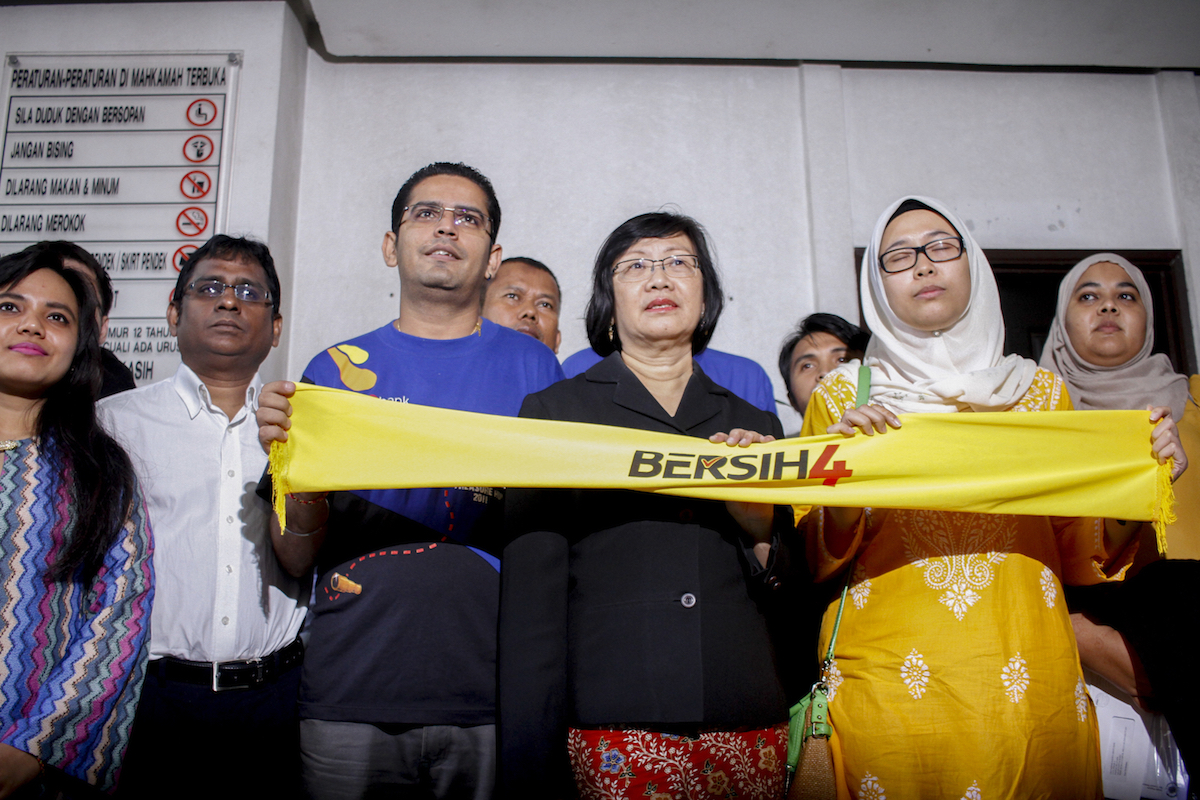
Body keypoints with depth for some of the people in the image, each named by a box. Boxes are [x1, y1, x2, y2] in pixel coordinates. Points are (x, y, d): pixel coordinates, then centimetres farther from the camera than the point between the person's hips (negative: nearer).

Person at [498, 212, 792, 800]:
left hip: (751, 729, 3)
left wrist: (760, 527, -9)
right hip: (613, 728, -2)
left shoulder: (753, 425, 13)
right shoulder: (554, 410, 5)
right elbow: (530, 595, -2)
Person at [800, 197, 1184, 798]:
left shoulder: (1042, 390, 12)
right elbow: (814, 561, 3)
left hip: (1032, 689, 2)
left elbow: (1079, 559, 13)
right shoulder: (842, 397, 6)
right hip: (887, 691, -2)